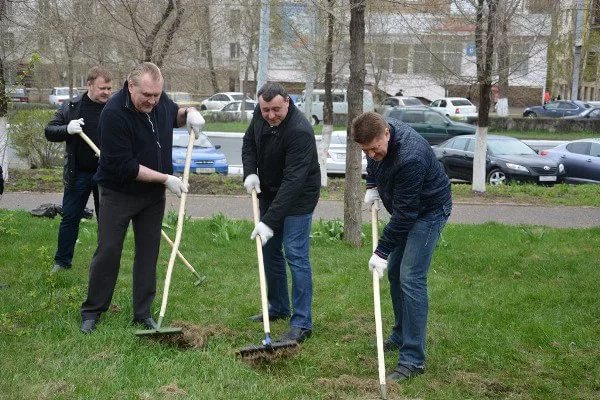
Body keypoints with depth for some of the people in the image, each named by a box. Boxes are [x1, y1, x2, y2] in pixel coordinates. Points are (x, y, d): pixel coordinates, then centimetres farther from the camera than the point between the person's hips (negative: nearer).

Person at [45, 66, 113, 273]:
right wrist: (67, 129, -20)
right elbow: (49, 132, 1)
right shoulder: (71, 108, 1)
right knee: (70, 217, 7)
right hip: (78, 174, 0)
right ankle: (62, 261, 18)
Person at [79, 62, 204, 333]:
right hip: (118, 193, -5)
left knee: (148, 252, 7)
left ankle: (143, 313, 16)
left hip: (153, 194, 6)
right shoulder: (114, 114, -26)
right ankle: (92, 311, 13)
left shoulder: (158, 100, -5)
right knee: (108, 252, -1)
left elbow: (173, 114, 20)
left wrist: (188, 113, -4)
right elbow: (125, 167, -26)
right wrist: (166, 178, -23)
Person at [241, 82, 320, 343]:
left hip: (298, 197, -8)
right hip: (270, 192, 8)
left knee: (296, 255, -11)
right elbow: (249, 141, 11)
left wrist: (269, 221, -38)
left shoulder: (299, 132, -32)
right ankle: (278, 308, 29)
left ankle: (302, 323, -7)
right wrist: (250, 172, -9)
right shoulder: (260, 115, -8)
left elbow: (293, 181, -35)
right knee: (269, 250, 14)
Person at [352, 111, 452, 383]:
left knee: (411, 278, -16)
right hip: (407, 208, 9)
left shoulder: (410, 157, -37)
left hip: (429, 210, -9)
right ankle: (400, 337, 29)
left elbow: (404, 213, -31)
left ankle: (413, 360, -14)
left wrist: (382, 252, -26)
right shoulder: (378, 136, -11)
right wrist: (372, 186, 3)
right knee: (394, 271, 13)